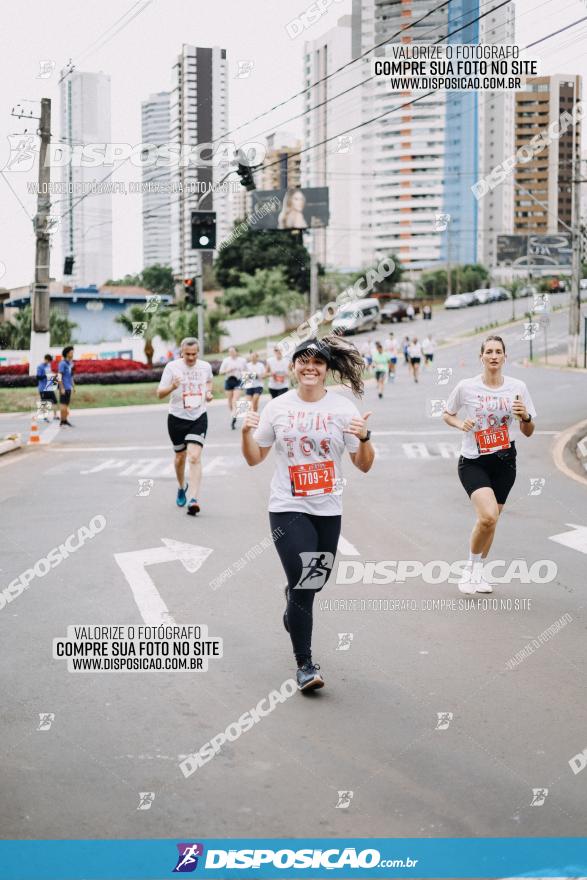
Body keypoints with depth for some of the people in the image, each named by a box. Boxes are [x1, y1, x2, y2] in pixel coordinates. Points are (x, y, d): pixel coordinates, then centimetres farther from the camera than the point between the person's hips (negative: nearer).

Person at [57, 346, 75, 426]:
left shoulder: (70, 363, 14)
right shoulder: (63, 363, -11)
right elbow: (59, 376, -15)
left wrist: (73, 386, 21)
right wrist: (62, 388, -19)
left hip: (69, 387, 8)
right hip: (64, 387, -8)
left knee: (67, 404, 13)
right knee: (63, 404, -7)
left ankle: (65, 420, 20)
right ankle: (62, 421, -5)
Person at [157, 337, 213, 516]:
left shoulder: (205, 366, -1)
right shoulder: (172, 367, -10)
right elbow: (160, 394, -11)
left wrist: (208, 392, 3)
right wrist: (172, 387, -31)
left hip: (199, 417, 0)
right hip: (177, 418, 0)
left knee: (195, 457, -15)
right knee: (180, 456, 15)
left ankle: (193, 499, -21)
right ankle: (182, 487, 44)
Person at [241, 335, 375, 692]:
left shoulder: (343, 408, -2)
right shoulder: (278, 408, 1)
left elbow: (364, 466, -2)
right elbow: (254, 458, 9)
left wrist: (364, 437, -21)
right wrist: (247, 432, -10)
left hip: (328, 511, 2)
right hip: (288, 509, -2)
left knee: (315, 581, 15)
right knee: (302, 582, -12)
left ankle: (294, 617, 51)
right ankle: (306, 665, -2)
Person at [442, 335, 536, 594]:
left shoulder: (518, 387, -1)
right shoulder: (466, 387, -7)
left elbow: (528, 433, 4)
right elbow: (447, 414, 10)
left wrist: (525, 417, -17)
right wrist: (460, 424, -11)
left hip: (504, 462, 3)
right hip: (473, 462, -3)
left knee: (490, 521, 11)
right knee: (488, 516, -23)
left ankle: (478, 573, 33)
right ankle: (472, 567, 1)